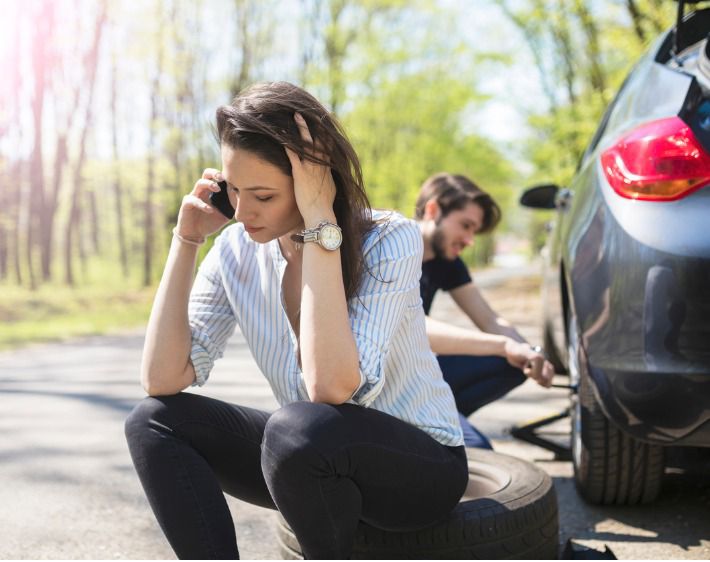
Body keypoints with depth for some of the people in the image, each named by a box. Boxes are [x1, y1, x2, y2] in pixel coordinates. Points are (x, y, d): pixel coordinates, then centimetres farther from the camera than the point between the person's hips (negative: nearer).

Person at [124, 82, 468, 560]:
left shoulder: (389, 242, -22)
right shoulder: (237, 251, -6)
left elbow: (330, 387, -36)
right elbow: (163, 380, -12)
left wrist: (320, 220, -33)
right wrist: (186, 240, -15)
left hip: (419, 463, -5)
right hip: (316, 460, 5)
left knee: (297, 428, -36)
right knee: (154, 420, -11)